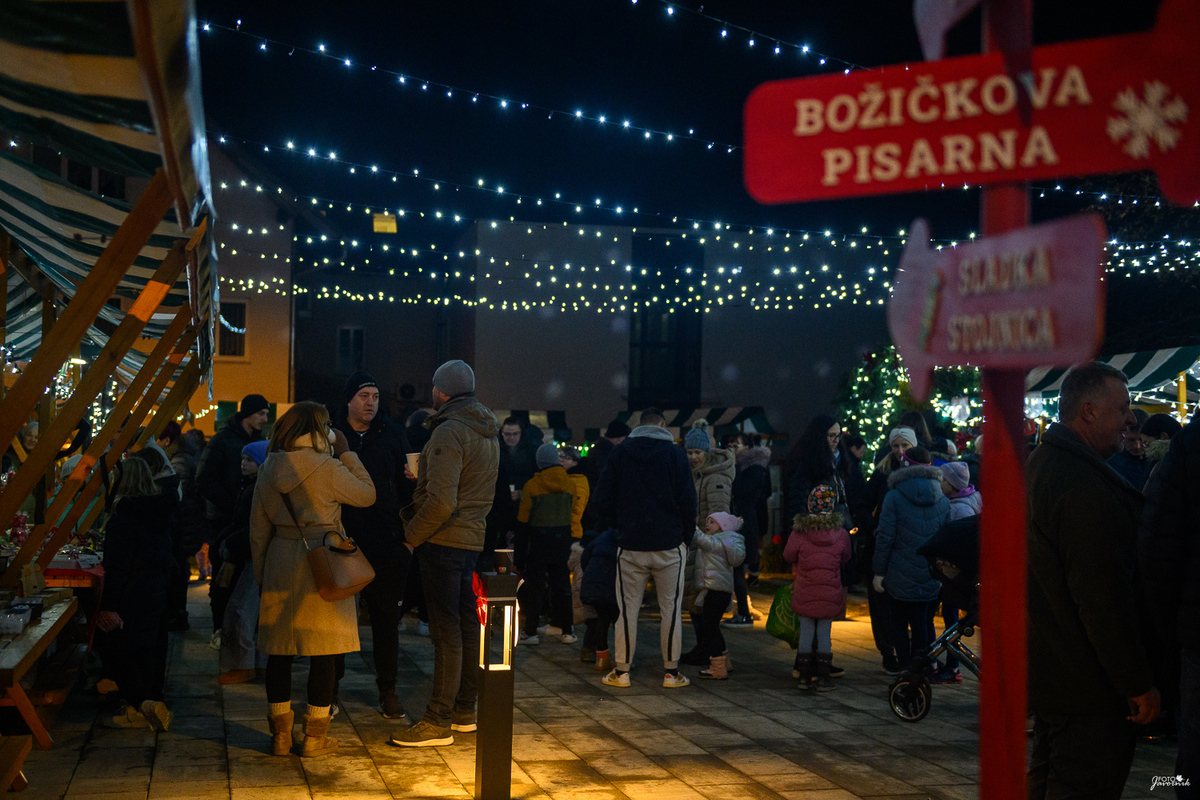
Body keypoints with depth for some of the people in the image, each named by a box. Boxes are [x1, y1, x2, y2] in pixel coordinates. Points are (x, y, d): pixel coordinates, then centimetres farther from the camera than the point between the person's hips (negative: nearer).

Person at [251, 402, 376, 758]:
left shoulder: (269, 470, 5)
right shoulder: (328, 468, -10)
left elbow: (258, 528, 8)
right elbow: (367, 494, 3)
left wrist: (260, 572, 17)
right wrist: (346, 452, 7)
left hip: (280, 561, 5)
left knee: (279, 648, 10)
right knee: (323, 649, 4)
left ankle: (281, 733, 16)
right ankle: (315, 736, 9)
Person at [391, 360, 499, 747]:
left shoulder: (449, 432, -16)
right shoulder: (488, 433, 14)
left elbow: (442, 501, -24)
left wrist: (412, 533, -11)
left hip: (444, 540, -9)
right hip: (473, 537, 9)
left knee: (446, 628, -7)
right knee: (466, 623, 14)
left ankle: (438, 721, -3)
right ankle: (464, 710, 22)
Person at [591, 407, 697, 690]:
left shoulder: (619, 452, 3)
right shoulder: (675, 454, -2)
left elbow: (602, 499, 3)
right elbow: (688, 502, -3)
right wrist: (685, 537, 9)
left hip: (630, 545, 1)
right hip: (669, 546, -1)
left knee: (627, 608, 7)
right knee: (671, 609, 7)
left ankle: (621, 671, 11)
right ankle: (671, 673, 11)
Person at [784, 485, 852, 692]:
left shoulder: (799, 533, -11)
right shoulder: (841, 534, -8)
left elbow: (788, 556, 3)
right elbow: (846, 558, 8)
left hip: (805, 593, 0)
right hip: (830, 594, 0)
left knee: (806, 632, 9)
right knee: (825, 634, 7)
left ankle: (804, 676, 13)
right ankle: (822, 677, 9)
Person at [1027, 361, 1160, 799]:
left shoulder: (1038, 465, 12)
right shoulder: (1085, 485, -23)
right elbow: (1103, 596, -26)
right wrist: (1139, 684, -19)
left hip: (1047, 670, 11)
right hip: (1089, 685, -11)